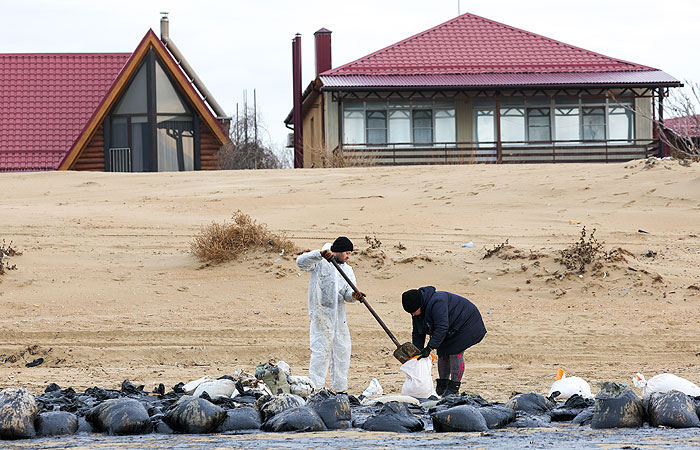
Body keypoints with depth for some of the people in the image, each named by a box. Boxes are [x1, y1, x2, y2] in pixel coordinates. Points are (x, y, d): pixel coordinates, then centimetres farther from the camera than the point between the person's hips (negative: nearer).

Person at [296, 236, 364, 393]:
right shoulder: (320, 263, -2)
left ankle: (340, 388, 18)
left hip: (339, 314, 7)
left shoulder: (348, 270, 16)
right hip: (321, 314, -7)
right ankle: (316, 388, -6)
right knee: (321, 349, -8)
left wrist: (353, 296, -17)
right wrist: (320, 254, -30)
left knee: (342, 350, 9)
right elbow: (301, 262, -18)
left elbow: (347, 293, 8)